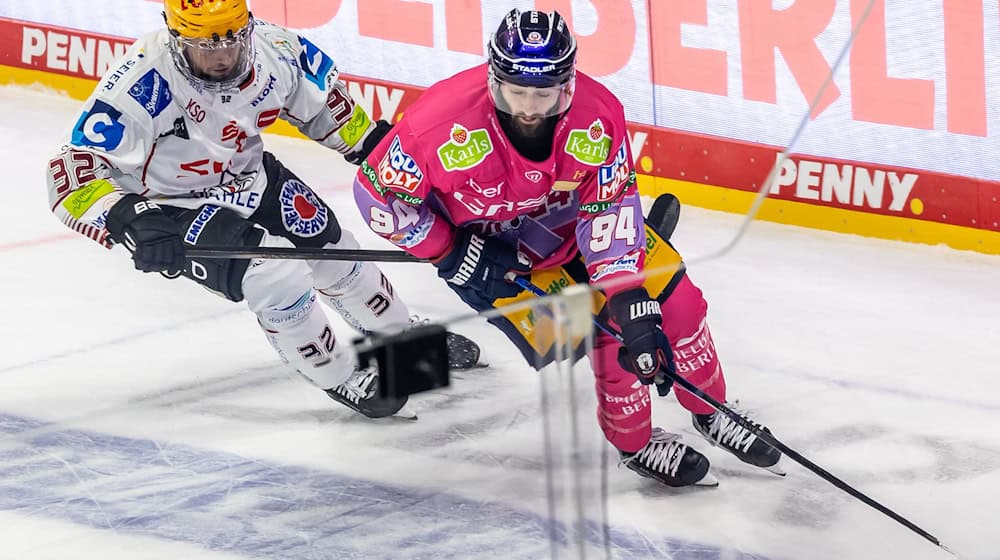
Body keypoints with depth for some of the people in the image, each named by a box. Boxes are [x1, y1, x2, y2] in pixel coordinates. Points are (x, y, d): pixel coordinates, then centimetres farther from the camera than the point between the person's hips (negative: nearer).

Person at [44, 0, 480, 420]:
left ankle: (402, 336, 41)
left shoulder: (274, 49, -19)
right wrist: (131, 220, -48)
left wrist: (376, 145, 5)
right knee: (274, 273, -22)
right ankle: (338, 377, 3)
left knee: (333, 252, 11)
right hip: (173, 204, -6)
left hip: (248, 176, 6)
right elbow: (73, 171, -35)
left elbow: (323, 101, 5)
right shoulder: (142, 82, -35)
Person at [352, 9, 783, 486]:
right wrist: (452, 253, -22)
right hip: (482, 248, -3)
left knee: (672, 296, -3)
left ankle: (710, 413, 22)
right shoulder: (445, 123, -35)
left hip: (572, 221, 3)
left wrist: (632, 302, -33)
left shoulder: (597, 115, -28)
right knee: (601, 330, -17)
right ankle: (635, 442, 9)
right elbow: (377, 193, -22)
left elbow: (610, 211, -25)